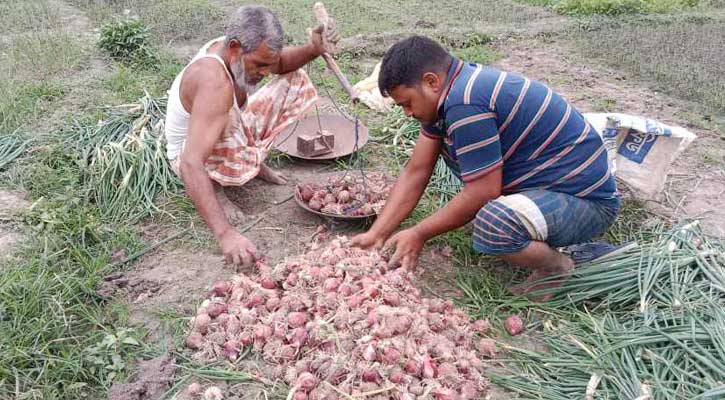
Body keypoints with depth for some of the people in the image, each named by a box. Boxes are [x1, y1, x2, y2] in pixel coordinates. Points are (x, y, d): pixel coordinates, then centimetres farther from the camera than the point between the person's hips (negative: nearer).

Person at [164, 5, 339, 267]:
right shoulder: (214, 83, -39)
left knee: (295, 81, 4)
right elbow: (191, 164, -46)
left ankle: (255, 162, 9)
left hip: (231, 132, 8)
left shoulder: (231, 47, -16)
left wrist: (314, 48, -25)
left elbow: (283, 63, -1)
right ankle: (214, 186, -10)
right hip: (193, 155, -8)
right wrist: (225, 234, -54)